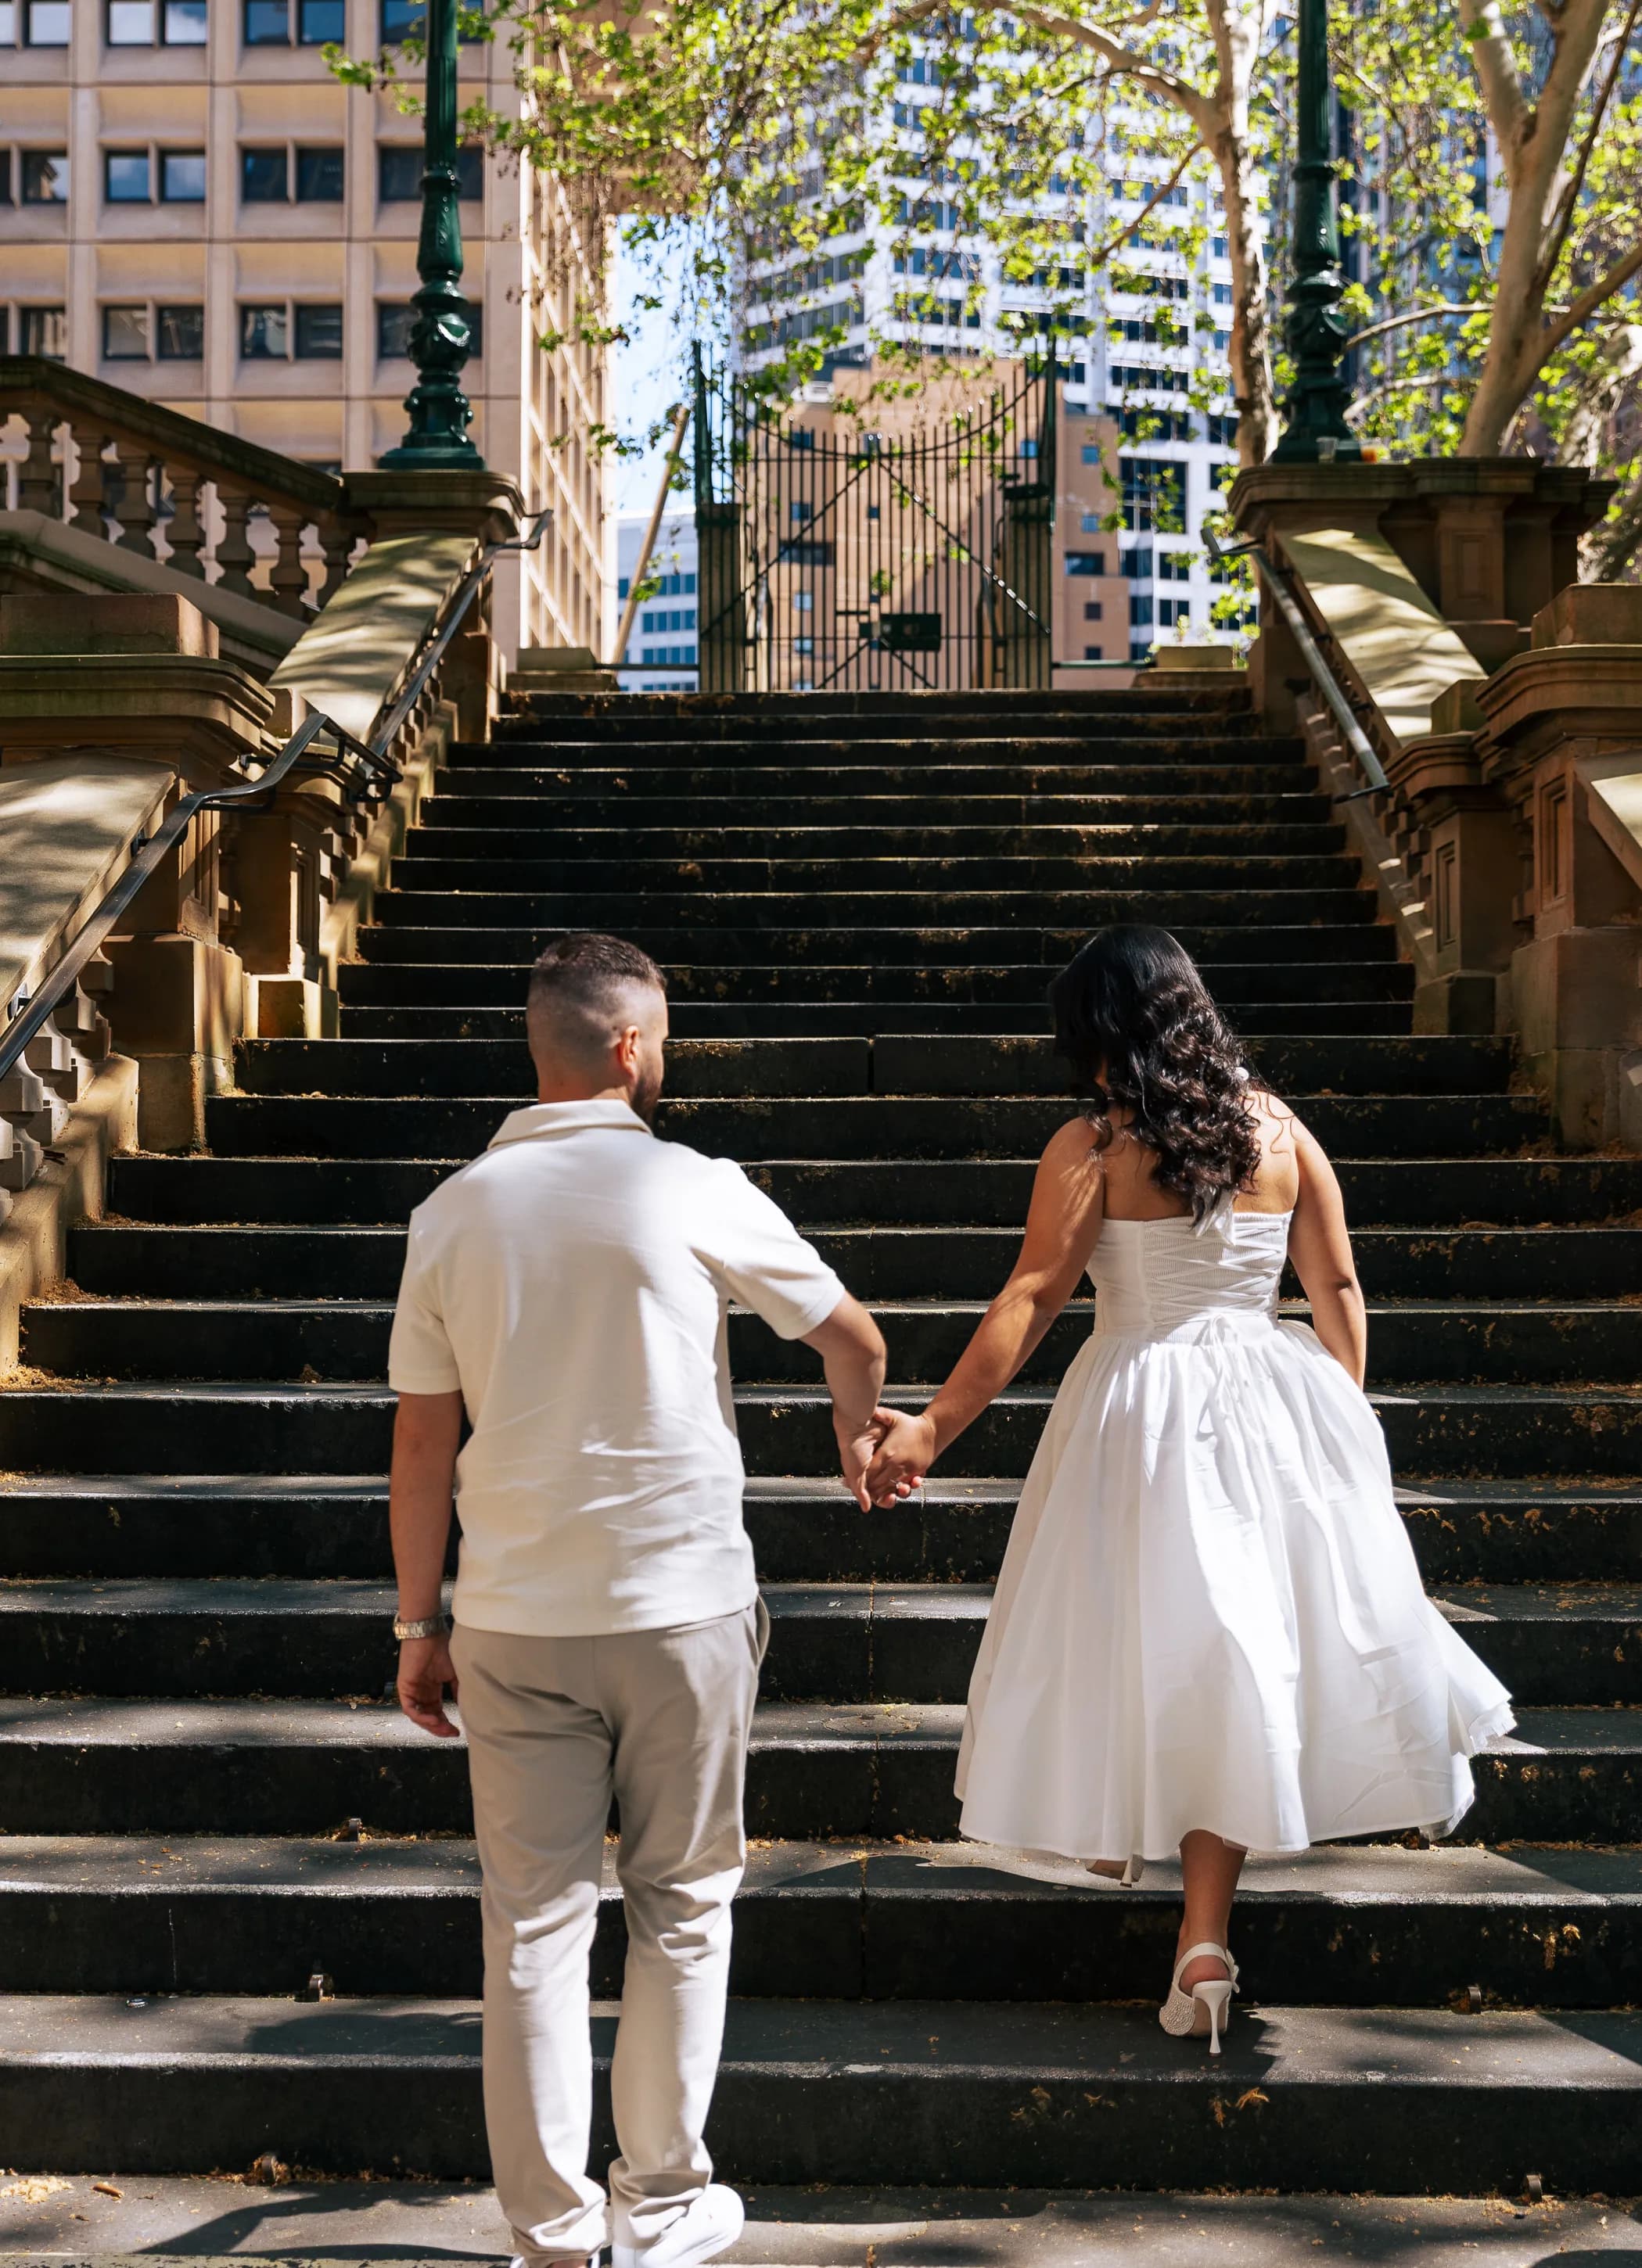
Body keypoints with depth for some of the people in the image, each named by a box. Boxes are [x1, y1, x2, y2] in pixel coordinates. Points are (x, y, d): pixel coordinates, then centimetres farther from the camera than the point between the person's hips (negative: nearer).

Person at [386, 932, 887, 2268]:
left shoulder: (454, 1212, 1)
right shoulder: (693, 1190, -7)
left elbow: (422, 1443, 3)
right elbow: (851, 1337, 5)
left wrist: (420, 1623, 12)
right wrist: (858, 1429, 26)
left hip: (514, 1619, 2)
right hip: (682, 1604, -2)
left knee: (534, 1920, 9)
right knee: (682, 1905, 13)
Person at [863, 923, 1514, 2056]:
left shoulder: (1091, 1147, -9)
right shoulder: (1279, 1128, 2)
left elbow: (1029, 1301, -13)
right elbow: (1338, 1292, 6)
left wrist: (935, 1427, -9)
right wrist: (1347, 1423, 17)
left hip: (1141, 1407, -3)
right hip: (1275, 1401, 3)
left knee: (1138, 1630, 15)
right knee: (1234, 1651, 6)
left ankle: (1112, 1839, 37)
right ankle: (1206, 1938, 5)